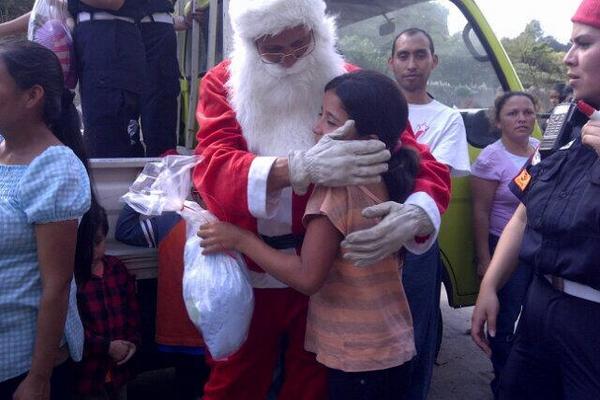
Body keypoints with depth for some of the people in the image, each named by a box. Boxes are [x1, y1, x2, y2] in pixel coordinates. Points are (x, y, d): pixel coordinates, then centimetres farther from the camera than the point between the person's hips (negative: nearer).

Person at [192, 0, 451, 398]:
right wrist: (300, 166, -38)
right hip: (247, 267, 1)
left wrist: (414, 214, -34)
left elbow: (421, 163, -10)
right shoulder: (223, 83, -4)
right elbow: (213, 168, -20)